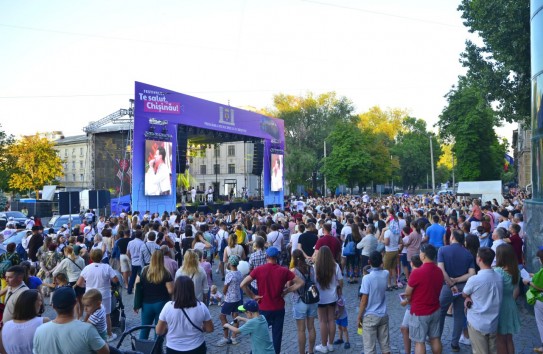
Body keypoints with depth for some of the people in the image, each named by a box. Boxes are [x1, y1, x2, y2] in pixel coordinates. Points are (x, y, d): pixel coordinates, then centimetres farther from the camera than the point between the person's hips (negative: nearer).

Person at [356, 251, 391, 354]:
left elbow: (364, 301, -15)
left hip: (370, 316, -5)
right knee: (385, 345, 15)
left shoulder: (367, 278, -19)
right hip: (383, 315, 5)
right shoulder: (386, 274, -4)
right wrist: (380, 257, 18)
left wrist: (359, 317, -5)